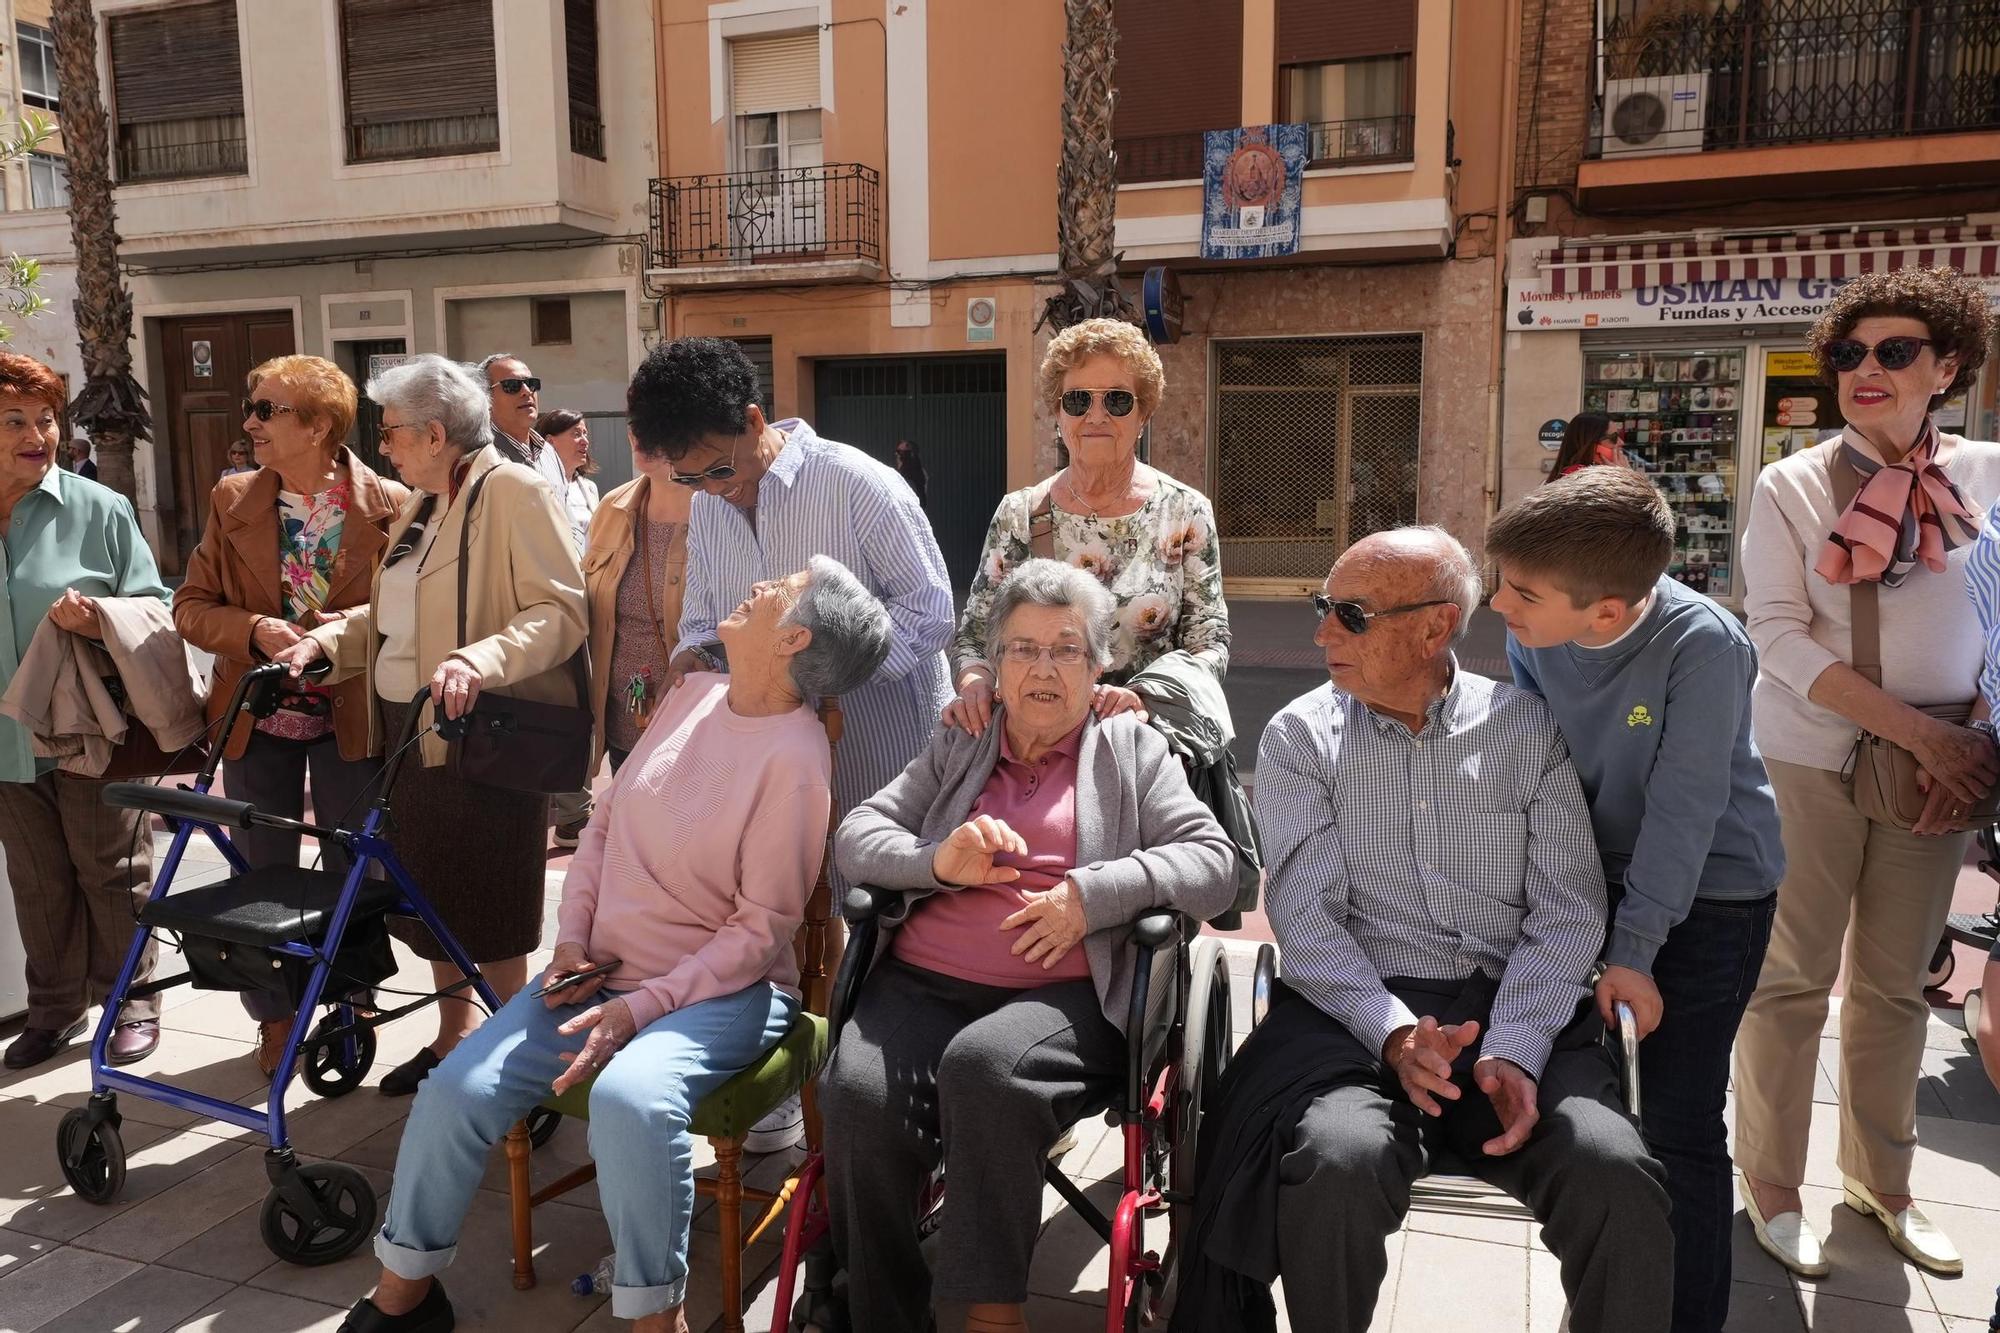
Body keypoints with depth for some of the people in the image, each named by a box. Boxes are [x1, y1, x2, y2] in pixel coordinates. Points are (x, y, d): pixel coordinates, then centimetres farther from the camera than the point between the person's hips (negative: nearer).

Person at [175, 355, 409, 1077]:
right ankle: (275, 1018, 29)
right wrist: (254, 631, -15)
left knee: (353, 873, 9)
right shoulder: (233, 500, 2)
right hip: (258, 716, 3)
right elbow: (192, 605, 4)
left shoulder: (389, 506, -8)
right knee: (262, 875, 12)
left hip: (352, 717, -3)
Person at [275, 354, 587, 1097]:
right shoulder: (420, 508, 16)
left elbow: (561, 610, -21)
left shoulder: (513, 493, -13)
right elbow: (394, 617, 20)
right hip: (411, 731, 9)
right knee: (433, 895, 17)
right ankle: (452, 1038, 33)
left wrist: (479, 660, -34)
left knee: (488, 908, 1)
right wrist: (326, 641, 3)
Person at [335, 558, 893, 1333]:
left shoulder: (794, 755, -18)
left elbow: (762, 927, -17)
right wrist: (571, 937, 1)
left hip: (725, 988, -6)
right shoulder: (696, 694, 4)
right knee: (456, 1093, -6)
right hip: (604, 972, 7)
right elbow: (605, 823, 12)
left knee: (628, 1097, -35)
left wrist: (640, 1008, -21)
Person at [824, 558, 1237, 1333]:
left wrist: (1093, 894, -11)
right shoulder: (958, 746, 22)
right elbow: (855, 835, 15)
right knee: (858, 1094, -28)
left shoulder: (1133, 750, 15)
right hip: (921, 985, 3)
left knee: (983, 1065, -35)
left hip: (1064, 998, -2)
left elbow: (1215, 863, 3)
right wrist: (938, 861, -7)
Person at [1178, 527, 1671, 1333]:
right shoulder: (1300, 738, 3)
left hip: (1520, 1013, 1)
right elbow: (1306, 918, -5)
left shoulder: (1530, 729, 6)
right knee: (1337, 1165, -30)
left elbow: (1568, 910, 0)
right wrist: (1393, 1032, -21)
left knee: (1617, 1178, -26)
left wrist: (1514, 1049, -15)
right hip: (1360, 1012, -1)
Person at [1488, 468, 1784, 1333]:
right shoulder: (1532, 637, -13)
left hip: (1707, 893, -4)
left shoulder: (1703, 645, -26)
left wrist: (1635, 952, -20)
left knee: (1680, 1132, -4)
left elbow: (1684, 807, -23)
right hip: (1593, 875, 5)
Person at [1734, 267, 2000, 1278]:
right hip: (1808, 763, -3)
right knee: (1792, 979, 4)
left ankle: (1881, 1181, 30)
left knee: (1895, 984, 14)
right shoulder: (1791, 487, -5)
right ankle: (1770, 1183, 19)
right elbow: (1779, 635, -12)